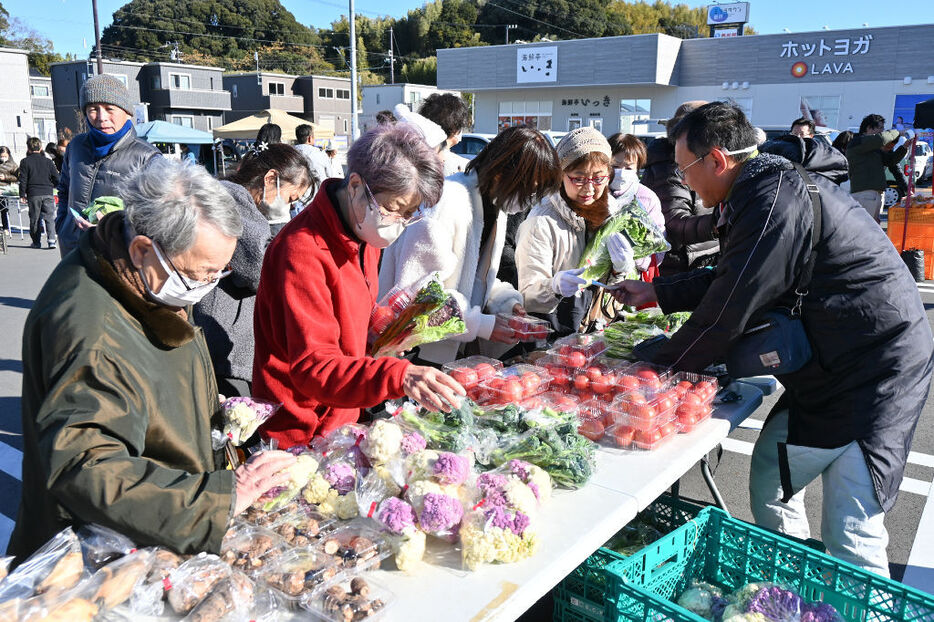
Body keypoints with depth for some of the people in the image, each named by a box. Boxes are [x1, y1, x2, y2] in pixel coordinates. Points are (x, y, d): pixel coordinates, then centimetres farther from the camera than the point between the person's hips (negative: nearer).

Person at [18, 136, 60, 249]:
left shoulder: (25, 162, 1)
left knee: (34, 219, 7)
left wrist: (22, 195, 5)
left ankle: (36, 242, 11)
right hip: (48, 193, 1)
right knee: (49, 218, 1)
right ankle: (51, 239, -14)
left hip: (33, 194, -1)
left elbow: (23, 180, -1)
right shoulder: (48, 161, 5)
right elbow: (56, 178, 7)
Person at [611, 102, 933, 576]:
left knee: (850, 540, -6)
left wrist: (655, 370, -9)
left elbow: (726, 312, -22)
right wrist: (657, 292, 23)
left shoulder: (778, 200, -23)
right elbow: (731, 280, 22)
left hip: (871, 373, -10)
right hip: (822, 373, 10)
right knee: (769, 481, 17)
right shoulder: (769, 187, 11)